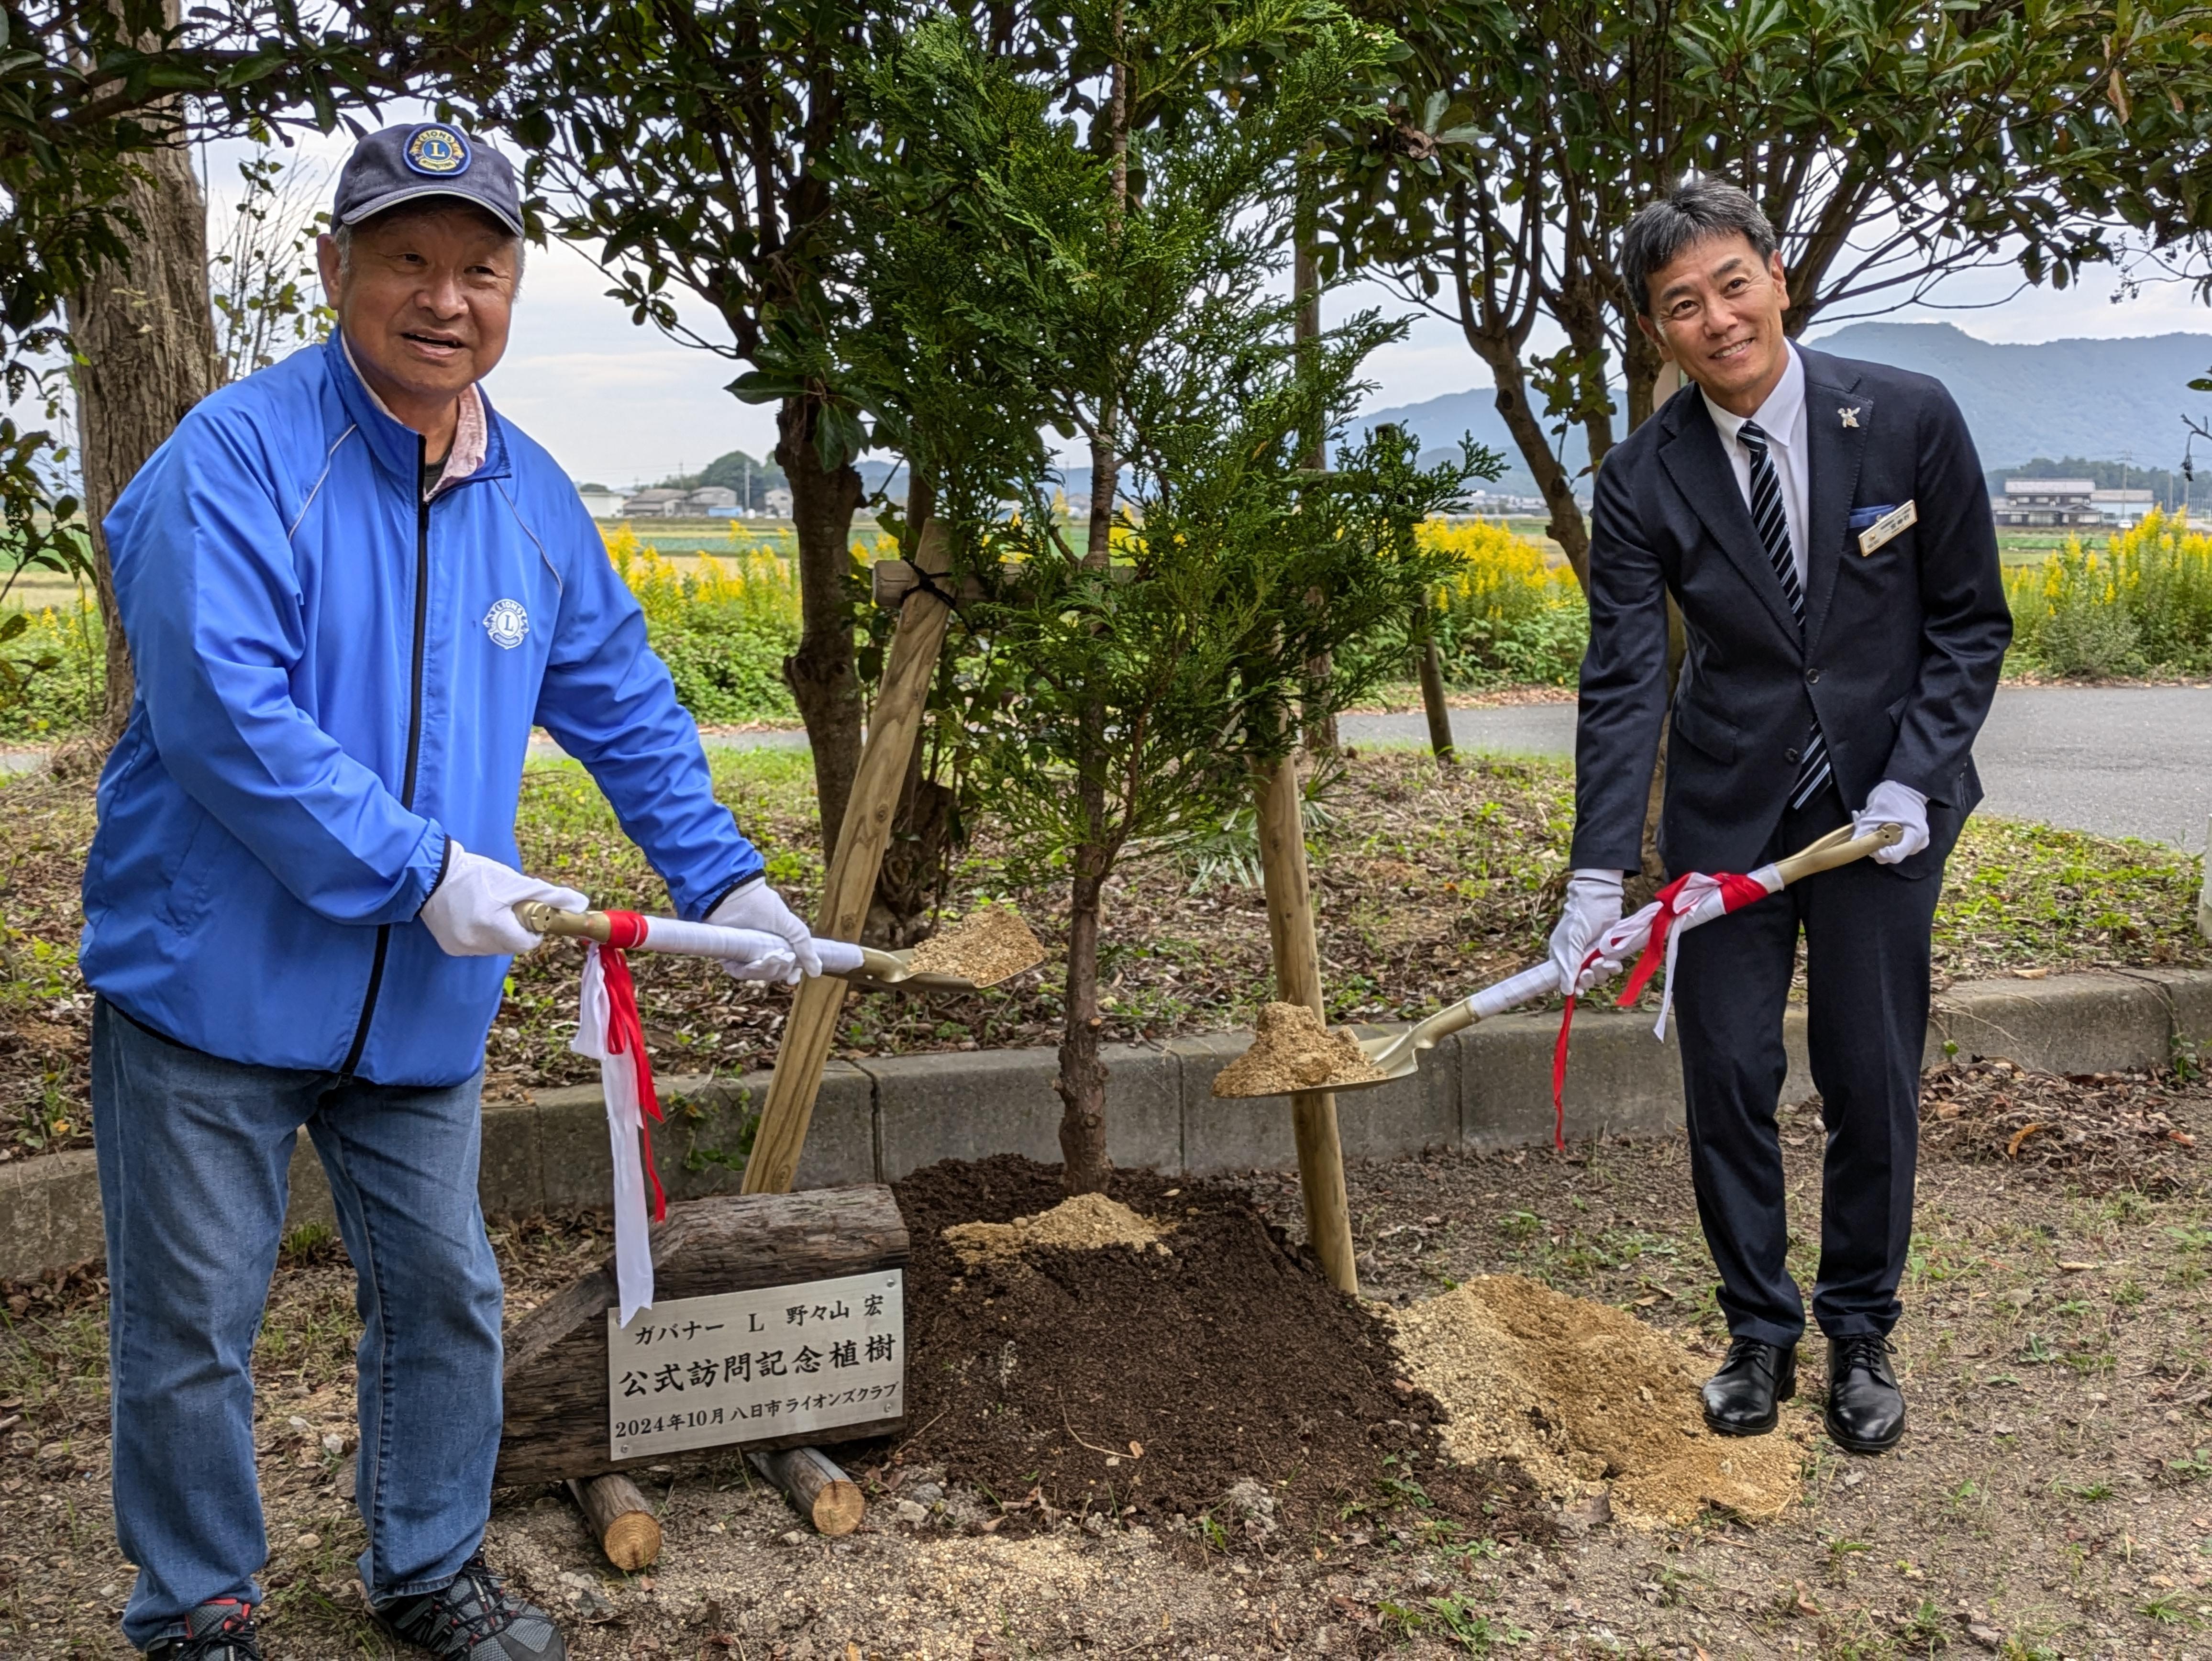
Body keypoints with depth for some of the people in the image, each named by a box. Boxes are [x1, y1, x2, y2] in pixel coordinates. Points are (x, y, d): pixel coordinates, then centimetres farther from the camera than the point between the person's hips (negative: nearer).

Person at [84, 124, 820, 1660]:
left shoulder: (531, 496, 6)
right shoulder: (239, 459, -15)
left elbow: (627, 708, 15)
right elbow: (222, 715, -24)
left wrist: (725, 880, 10)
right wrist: (423, 869, -25)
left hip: (421, 1003, 6)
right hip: (216, 982, -5)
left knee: (444, 1297, 16)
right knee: (190, 1328, 8)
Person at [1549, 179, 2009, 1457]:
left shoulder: (1911, 418, -10)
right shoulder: (1644, 479, -9)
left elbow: (1972, 620, -2)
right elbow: (1624, 684, -12)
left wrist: (1915, 780, -14)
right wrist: (1598, 880, -20)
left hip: (1883, 806, -1)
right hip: (1727, 813, 1)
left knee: (1873, 1084, 6)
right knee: (1727, 1084, 5)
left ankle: (1863, 1335, 25)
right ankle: (1762, 1335, 23)